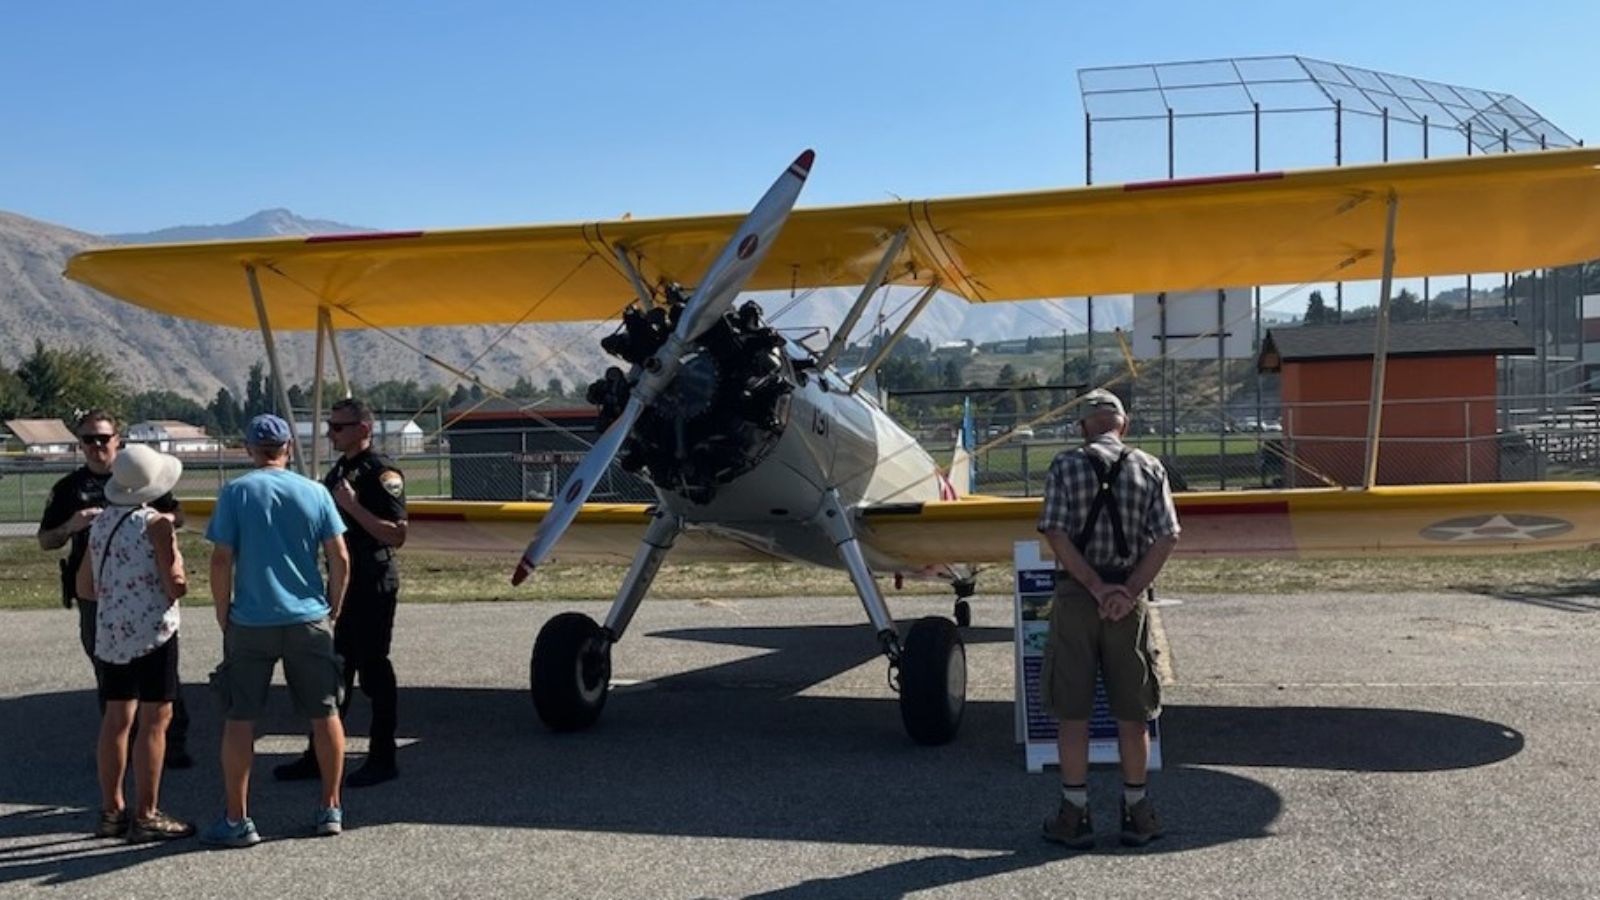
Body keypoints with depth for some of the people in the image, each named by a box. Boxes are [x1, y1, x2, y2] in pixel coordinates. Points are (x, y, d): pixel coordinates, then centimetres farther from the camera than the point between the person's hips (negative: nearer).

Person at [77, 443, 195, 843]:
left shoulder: (101, 523, 9)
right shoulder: (155, 523, -11)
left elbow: (85, 587, 15)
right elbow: (176, 586, -13)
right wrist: (173, 548, 3)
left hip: (110, 632, 7)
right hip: (152, 631, -7)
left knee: (115, 719, 12)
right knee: (154, 719, -3)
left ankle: (111, 811, 19)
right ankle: (146, 817, -2)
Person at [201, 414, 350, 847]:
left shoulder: (235, 492, -4)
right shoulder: (314, 492, 1)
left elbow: (221, 561, -8)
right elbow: (340, 560, -1)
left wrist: (224, 617, 3)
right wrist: (333, 609, 11)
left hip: (251, 623, -2)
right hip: (309, 620, 2)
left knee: (239, 720, 7)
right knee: (325, 714, 12)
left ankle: (237, 820, 10)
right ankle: (331, 810, 19)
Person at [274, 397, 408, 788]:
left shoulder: (381, 473, -14)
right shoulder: (339, 469, 13)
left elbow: (396, 535, -22)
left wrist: (353, 506, -24)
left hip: (373, 586, -9)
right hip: (342, 582, 9)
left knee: (373, 669, -1)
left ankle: (382, 760, 10)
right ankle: (320, 756, 23)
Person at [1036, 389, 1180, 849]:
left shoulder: (1065, 466, -1)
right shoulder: (1149, 468, 4)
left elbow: (1057, 534, -11)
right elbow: (1167, 537, -5)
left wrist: (1097, 588, -11)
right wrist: (1128, 591, -10)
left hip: (1075, 597, -1)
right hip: (1128, 600, 2)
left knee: (1072, 711, 6)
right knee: (1132, 711, 11)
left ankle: (1075, 814, 11)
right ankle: (1136, 812, 20)